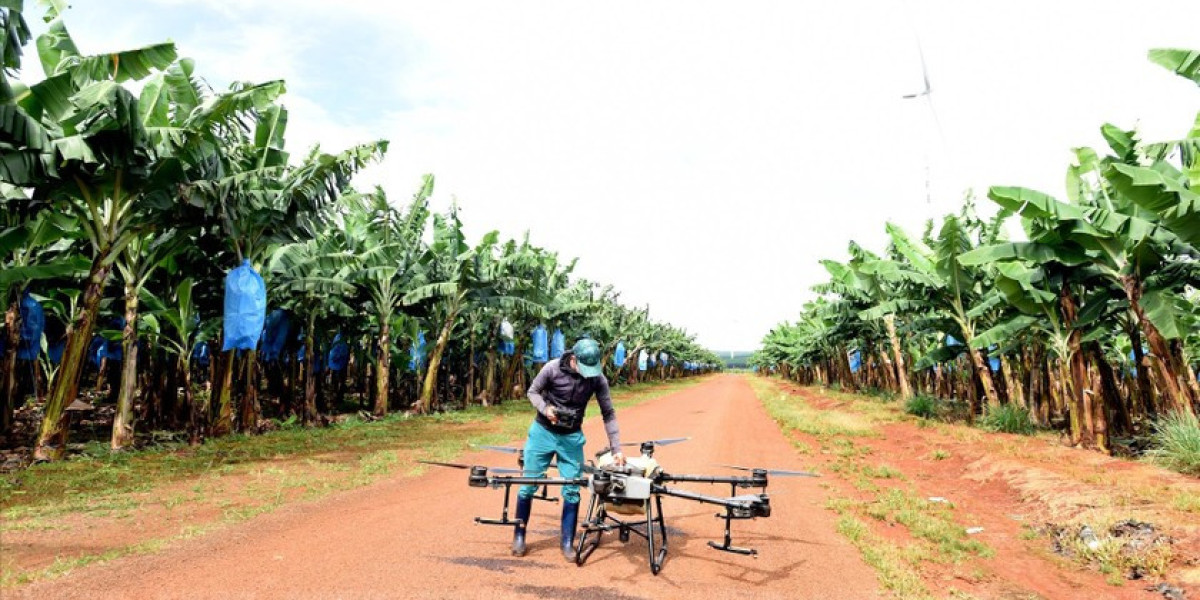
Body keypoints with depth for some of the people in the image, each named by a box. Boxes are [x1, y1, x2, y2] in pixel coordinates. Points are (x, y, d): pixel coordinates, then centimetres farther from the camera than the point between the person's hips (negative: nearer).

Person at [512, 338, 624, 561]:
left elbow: (609, 414, -7)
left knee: (572, 490, 1)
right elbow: (533, 391, -4)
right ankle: (519, 536, 22)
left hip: (571, 438, 1)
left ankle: (568, 542, 16)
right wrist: (545, 408, -24)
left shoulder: (598, 379, -14)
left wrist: (616, 449, -10)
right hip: (542, 432, -1)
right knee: (528, 485, 4)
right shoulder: (552, 368, -19)